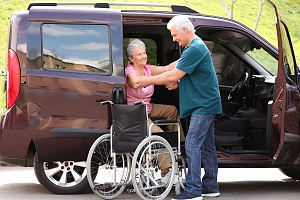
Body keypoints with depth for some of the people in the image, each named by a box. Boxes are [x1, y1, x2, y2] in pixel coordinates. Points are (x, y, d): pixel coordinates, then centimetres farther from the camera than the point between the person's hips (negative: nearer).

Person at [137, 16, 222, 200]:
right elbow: (181, 72, 23)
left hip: (203, 105, -11)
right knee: (206, 146, 13)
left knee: (193, 144, -13)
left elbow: (174, 75, -21)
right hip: (206, 103, 11)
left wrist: (150, 81, -12)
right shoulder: (197, 46, 16)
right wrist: (176, 81, 4)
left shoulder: (195, 49, -19)